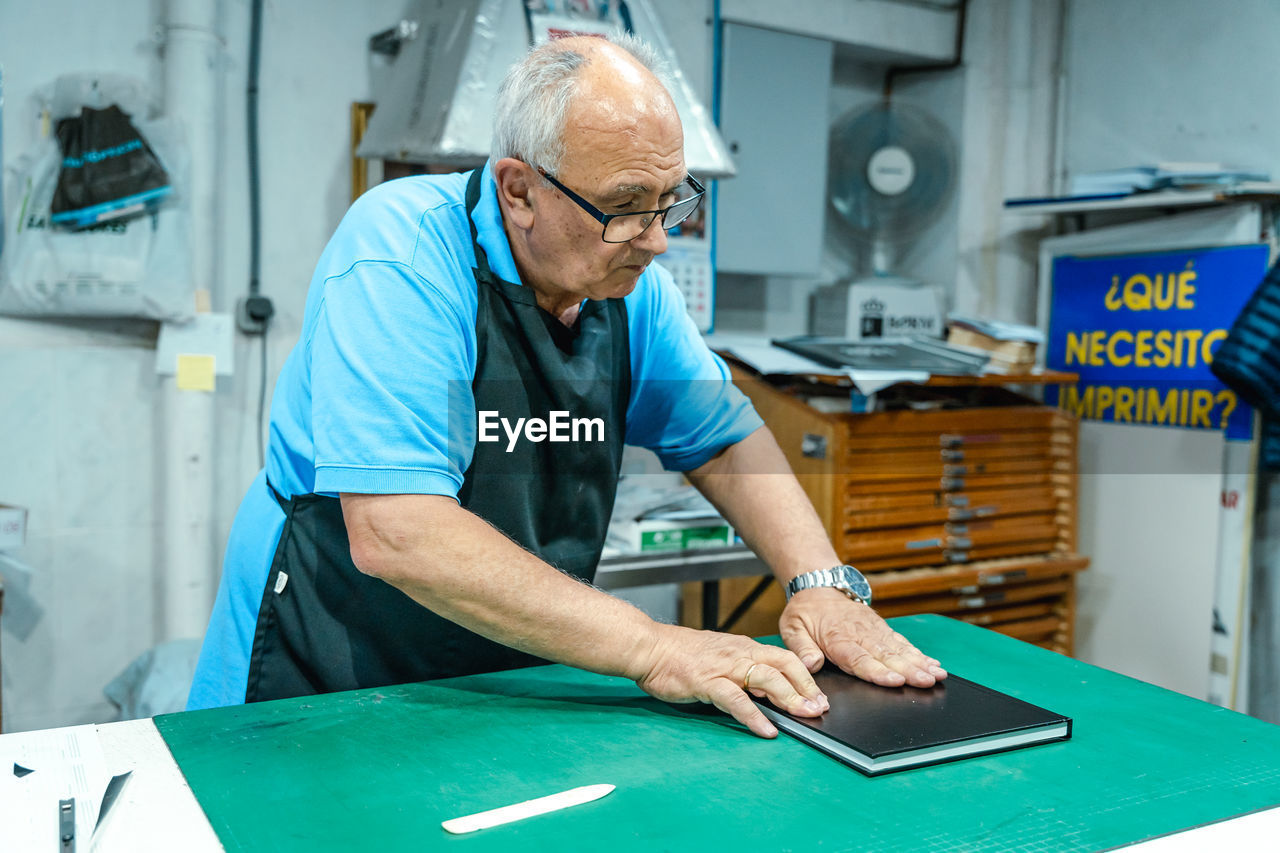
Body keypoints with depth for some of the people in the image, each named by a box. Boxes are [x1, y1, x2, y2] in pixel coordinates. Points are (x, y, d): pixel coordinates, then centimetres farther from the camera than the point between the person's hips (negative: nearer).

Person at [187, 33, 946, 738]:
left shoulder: (626, 274, -2)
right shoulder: (402, 252, -22)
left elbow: (725, 441, 7)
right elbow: (393, 534, -30)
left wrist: (821, 585, -10)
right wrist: (652, 648, -31)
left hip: (514, 685, 4)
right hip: (325, 691, -3)